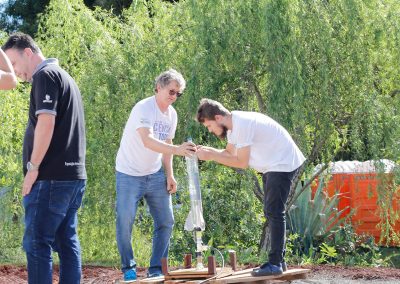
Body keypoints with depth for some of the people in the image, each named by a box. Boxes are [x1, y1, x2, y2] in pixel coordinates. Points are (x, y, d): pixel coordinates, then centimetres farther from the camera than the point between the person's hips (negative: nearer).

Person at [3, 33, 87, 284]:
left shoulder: (45, 75, -8)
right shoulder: (66, 77, 21)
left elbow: (46, 122, -18)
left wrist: (33, 167, -14)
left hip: (52, 177, -9)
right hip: (74, 175, 9)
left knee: (37, 244, -9)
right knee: (67, 242, 8)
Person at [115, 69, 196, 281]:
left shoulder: (171, 114, 3)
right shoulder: (143, 109, -22)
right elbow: (148, 141, -36)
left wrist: (169, 175, 6)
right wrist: (177, 150, -48)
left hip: (155, 175, 7)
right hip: (130, 174, -7)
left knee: (166, 222, 3)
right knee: (125, 222, -6)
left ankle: (156, 269, 11)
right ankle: (128, 268, 9)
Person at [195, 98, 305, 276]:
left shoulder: (242, 125, -25)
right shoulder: (232, 125, 6)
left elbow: (241, 162, -24)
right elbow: (230, 153, 12)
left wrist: (212, 156, -19)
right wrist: (208, 150, -4)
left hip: (283, 163, -11)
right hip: (271, 166, 11)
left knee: (274, 212, -12)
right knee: (271, 212, 14)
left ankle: (275, 263, -12)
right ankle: (278, 260, 20)